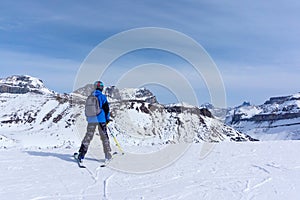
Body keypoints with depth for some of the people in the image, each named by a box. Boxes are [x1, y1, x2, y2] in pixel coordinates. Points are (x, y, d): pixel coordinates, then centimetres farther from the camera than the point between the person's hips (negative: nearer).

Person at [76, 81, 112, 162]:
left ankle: (81, 154, 0)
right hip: (100, 119, -3)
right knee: (104, 137, 7)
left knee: (88, 136, 6)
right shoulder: (102, 96, -5)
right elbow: (106, 108, -7)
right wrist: (107, 118, 4)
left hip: (91, 120, 3)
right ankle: (107, 154, 11)